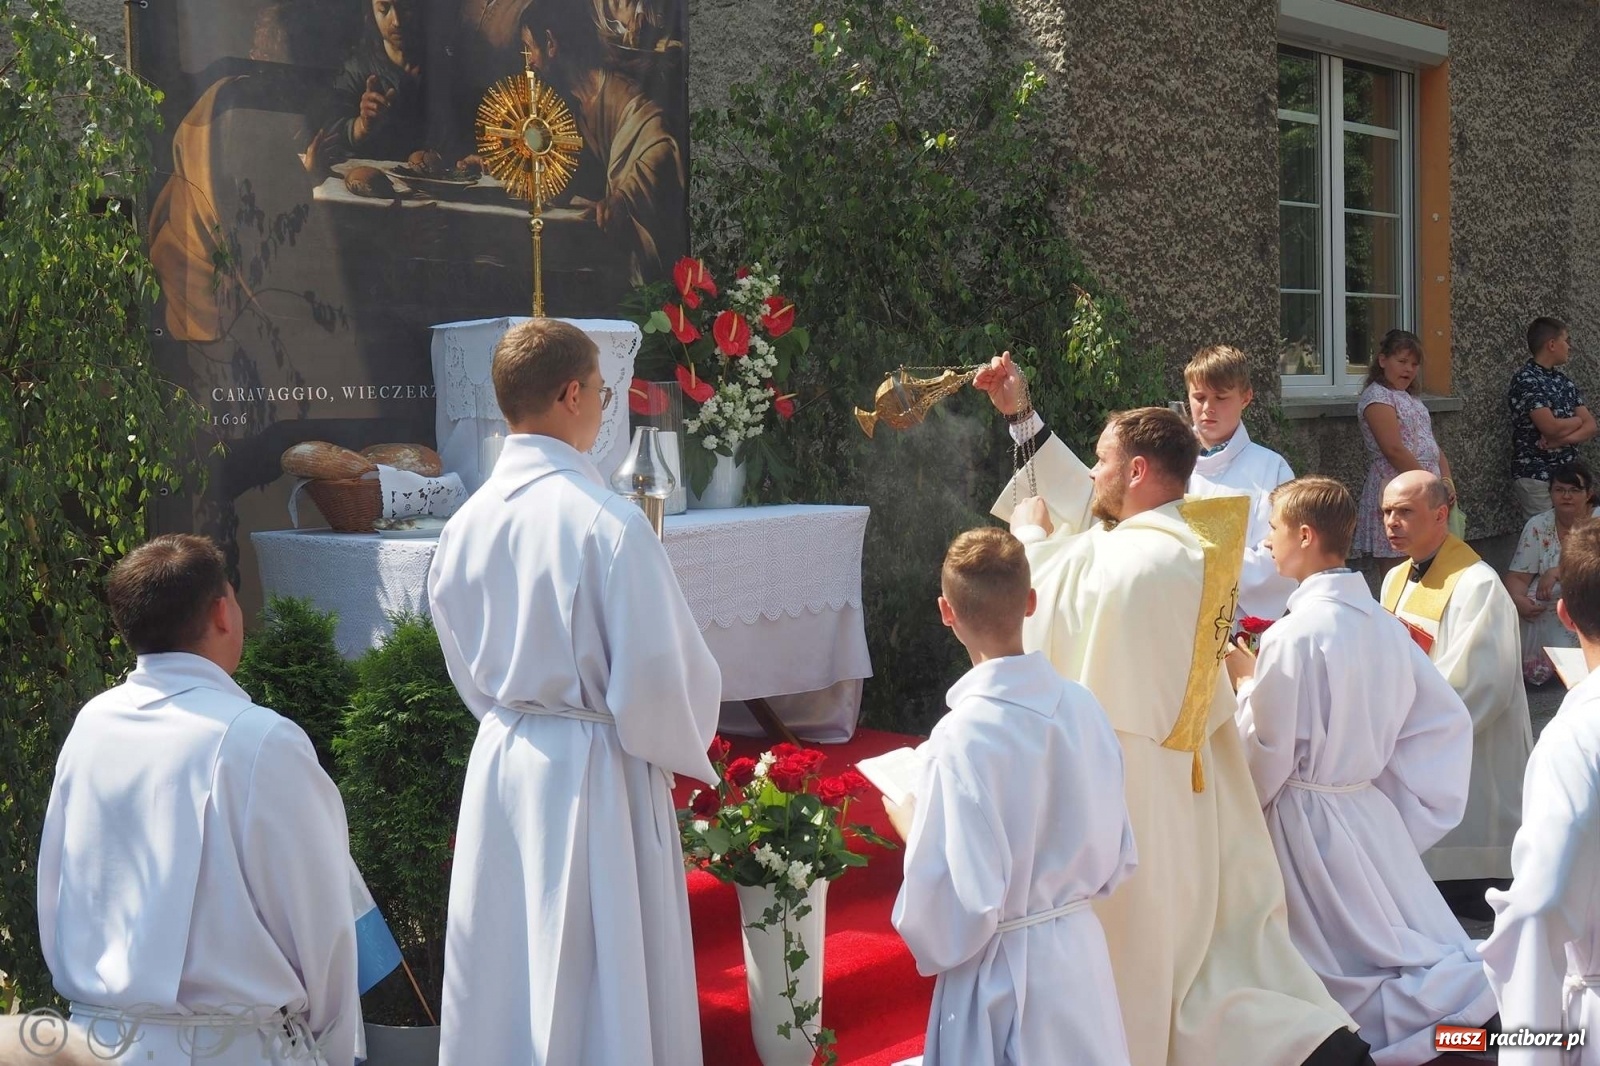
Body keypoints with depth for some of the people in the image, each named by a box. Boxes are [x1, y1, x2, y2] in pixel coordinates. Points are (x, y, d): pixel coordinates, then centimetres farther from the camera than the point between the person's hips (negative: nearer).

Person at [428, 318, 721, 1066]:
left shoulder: (466, 523, -1)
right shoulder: (607, 522, -20)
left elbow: (466, 667, 11)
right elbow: (662, 673, -16)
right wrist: (685, 751, 2)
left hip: (500, 761, 6)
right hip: (592, 777, -6)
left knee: (507, 973, 17)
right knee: (602, 983, 7)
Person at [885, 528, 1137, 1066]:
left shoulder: (963, 736, -24)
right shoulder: (1083, 706, -6)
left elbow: (958, 915, -22)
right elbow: (1116, 860, 4)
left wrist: (910, 826, -7)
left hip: (1003, 978, -5)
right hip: (1082, 957, 6)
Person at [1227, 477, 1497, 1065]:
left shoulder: (1293, 635, -20)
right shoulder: (1382, 622, 1)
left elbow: (1264, 753, -17)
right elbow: (1447, 718, 6)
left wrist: (1245, 680, -2)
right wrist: (1409, 809, 11)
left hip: (1307, 815, -7)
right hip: (1372, 810, 7)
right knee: (1405, 947, 21)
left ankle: (1463, 992, -9)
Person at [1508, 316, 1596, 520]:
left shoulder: (1565, 382, 14)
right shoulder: (1525, 381, -11)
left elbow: (1590, 427, 7)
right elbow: (1551, 427, -20)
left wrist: (1562, 438, -13)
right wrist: (1577, 420, 1)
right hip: (1536, 477, -7)